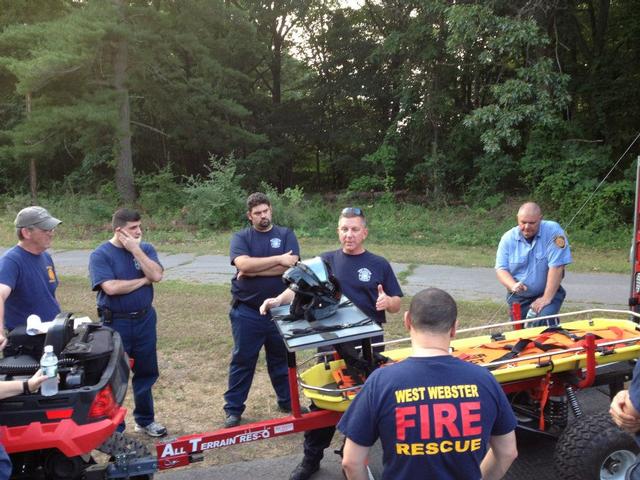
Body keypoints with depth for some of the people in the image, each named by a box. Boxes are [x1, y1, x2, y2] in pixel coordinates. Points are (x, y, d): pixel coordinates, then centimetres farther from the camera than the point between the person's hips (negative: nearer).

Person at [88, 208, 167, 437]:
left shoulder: (145, 249, 2)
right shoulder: (101, 255, -10)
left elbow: (157, 275, -14)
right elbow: (111, 287, -23)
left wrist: (136, 250, -17)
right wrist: (143, 281, -12)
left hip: (145, 320, 4)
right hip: (115, 323, -4)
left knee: (146, 372, 14)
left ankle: (145, 420, 32)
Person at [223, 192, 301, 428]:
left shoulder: (286, 235, 3)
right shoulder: (241, 237, 1)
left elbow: (291, 266, -14)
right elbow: (243, 264, -19)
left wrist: (253, 271, -15)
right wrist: (278, 259, -18)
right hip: (247, 311, -1)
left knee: (281, 358, 15)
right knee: (242, 360, 7)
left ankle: (288, 401, 31)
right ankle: (233, 408, 18)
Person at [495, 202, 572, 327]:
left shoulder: (553, 231, -15)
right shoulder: (508, 238, -5)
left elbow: (556, 267, -19)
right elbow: (501, 269, -6)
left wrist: (547, 298, -21)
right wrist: (513, 285, -27)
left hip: (547, 293, -3)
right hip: (518, 298, 3)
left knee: (543, 321, -28)